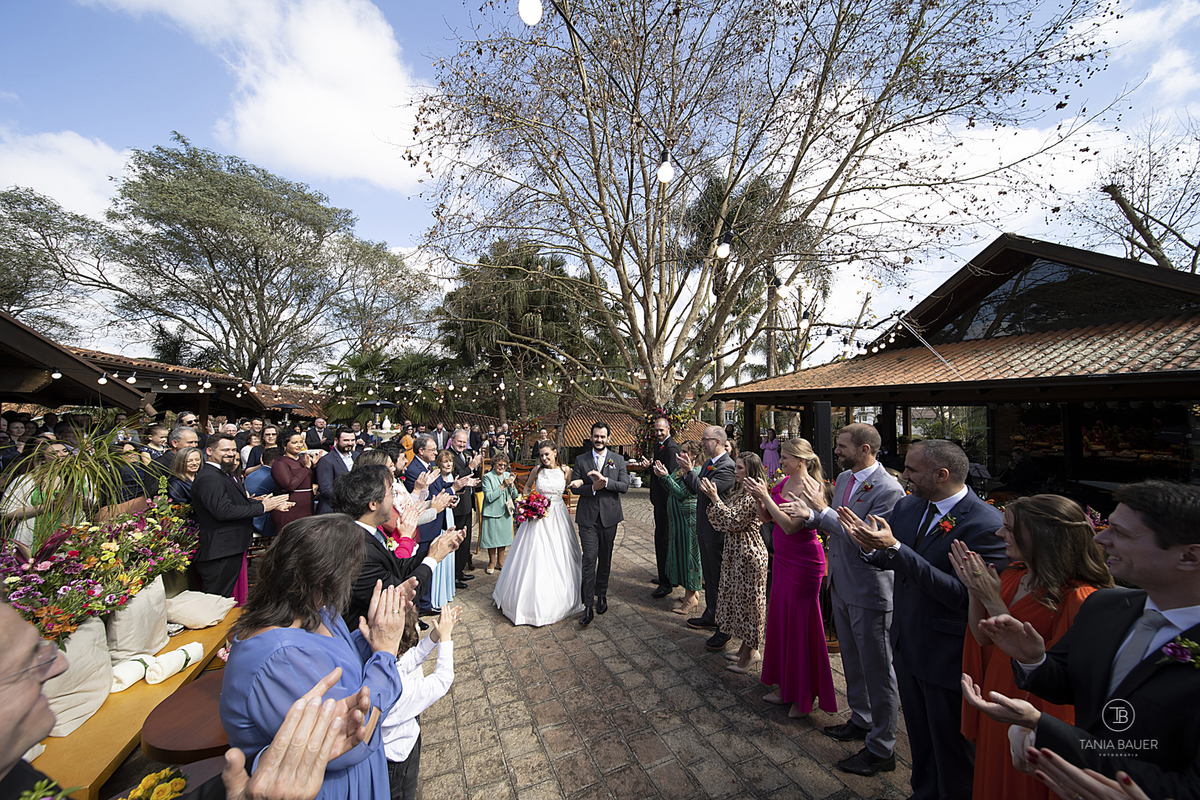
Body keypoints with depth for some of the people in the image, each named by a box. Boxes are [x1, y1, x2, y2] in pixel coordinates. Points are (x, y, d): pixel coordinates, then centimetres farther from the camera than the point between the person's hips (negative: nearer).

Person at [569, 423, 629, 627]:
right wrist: (593, 488, -18)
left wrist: (605, 480, -21)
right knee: (589, 559, -6)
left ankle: (601, 594, 35)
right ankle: (588, 607, 3)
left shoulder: (618, 460, 3)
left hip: (609, 516, 2)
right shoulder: (581, 460, 2)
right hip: (588, 518, -1)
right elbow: (574, 487, -1)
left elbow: (624, 486, -6)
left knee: (605, 559, 14)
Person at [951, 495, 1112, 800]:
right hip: (995, 702, 6)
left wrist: (994, 602, -29)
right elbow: (984, 639, -2)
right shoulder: (1013, 575, -5)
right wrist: (975, 590, -17)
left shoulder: (1078, 598, -26)